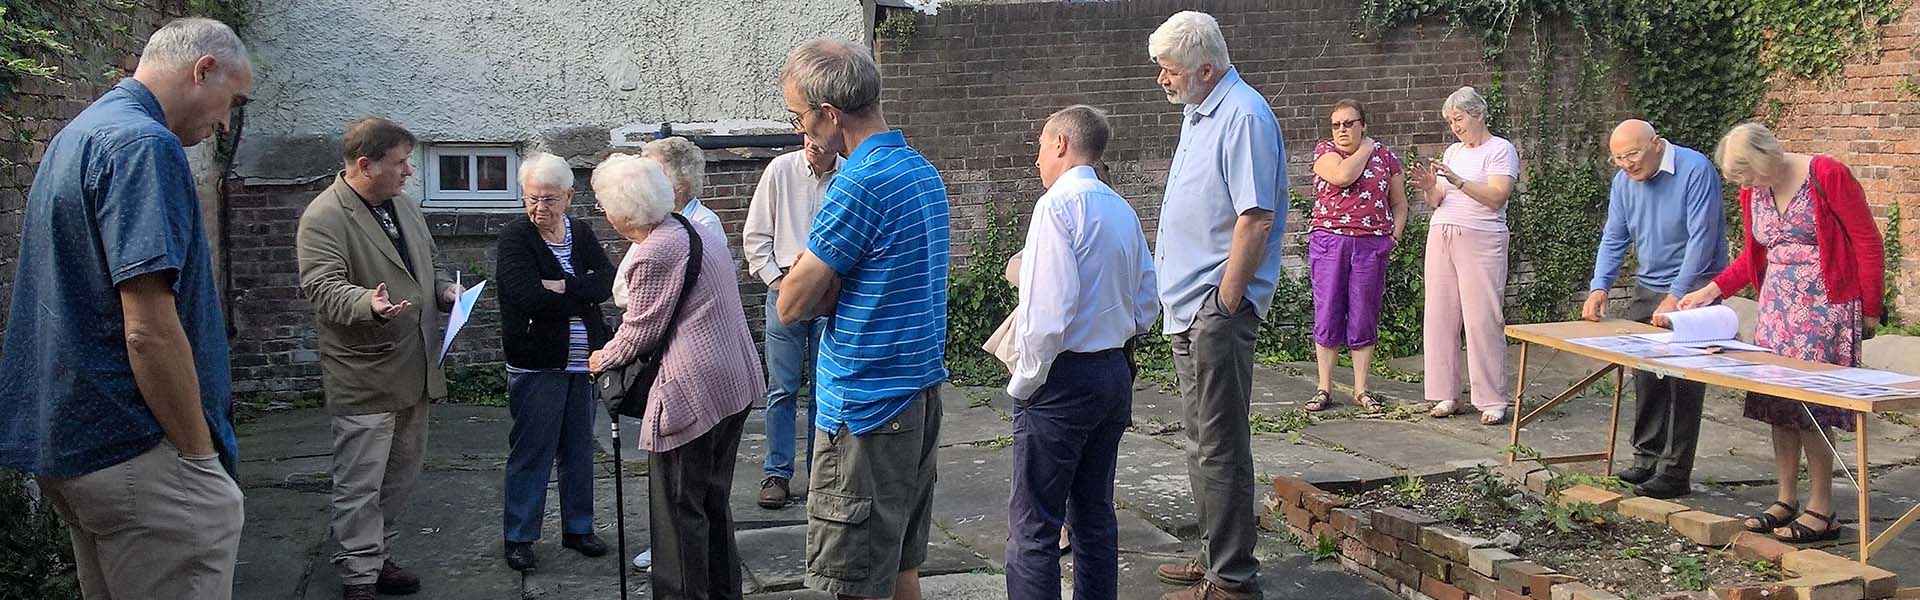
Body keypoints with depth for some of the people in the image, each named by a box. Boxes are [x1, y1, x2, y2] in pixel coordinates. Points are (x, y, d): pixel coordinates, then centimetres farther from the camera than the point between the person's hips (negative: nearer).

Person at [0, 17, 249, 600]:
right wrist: (201, 456, -15)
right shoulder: (144, 144, -17)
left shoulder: (74, 136, 16)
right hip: (139, 454, -10)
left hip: (68, 440, 11)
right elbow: (150, 331, -24)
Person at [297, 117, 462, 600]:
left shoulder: (404, 205, 13)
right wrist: (369, 303, -39)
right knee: (360, 484, -2)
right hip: (364, 376, -8)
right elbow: (324, 288, -21)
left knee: (402, 475, 16)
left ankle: (379, 556, 30)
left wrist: (446, 289, 6)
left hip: (415, 371, 8)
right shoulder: (323, 218, -13)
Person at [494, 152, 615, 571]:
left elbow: (607, 282, -6)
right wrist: (584, 294, -12)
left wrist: (563, 287, -19)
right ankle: (518, 537, 12)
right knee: (531, 452, 0)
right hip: (537, 366, -5)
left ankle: (577, 528, 26)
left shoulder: (582, 234, 8)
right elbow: (529, 297, -21)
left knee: (580, 449, 13)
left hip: (583, 363, 5)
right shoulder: (514, 238, -7)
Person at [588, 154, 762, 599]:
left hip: (694, 390, -10)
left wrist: (603, 359, 9)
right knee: (714, 499, 20)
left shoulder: (656, 252, -16)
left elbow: (640, 332, -10)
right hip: (736, 380, 10)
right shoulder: (700, 232, 13)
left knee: (678, 508, 1)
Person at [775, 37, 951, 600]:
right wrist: (828, 284, -1)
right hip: (921, 390, 9)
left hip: (866, 406, -9)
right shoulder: (924, 171, 10)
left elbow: (792, 305, -16)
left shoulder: (860, 183, -19)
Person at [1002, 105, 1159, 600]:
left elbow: (1048, 313, -21)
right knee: (1095, 517, 15)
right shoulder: (1123, 211, 10)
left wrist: (1023, 383, -11)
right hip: (1115, 374, 8)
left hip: (1063, 378, -8)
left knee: (1032, 527, -3)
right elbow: (1147, 307, 14)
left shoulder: (1057, 206, -14)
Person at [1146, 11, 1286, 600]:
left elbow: (1256, 219, -22)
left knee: (1220, 446, -4)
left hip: (1218, 308, -10)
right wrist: (1194, 307, 18)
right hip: (1189, 307, 10)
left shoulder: (1243, 117, -16)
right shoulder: (1198, 114, 15)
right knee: (1202, 440, 18)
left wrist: (1223, 307, -20)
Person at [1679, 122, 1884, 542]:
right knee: (1777, 404, 5)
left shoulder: (1828, 176, -12)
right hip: (1777, 306, 7)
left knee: (1811, 403, -9)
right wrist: (1712, 290, 9)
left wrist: (1870, 310, -5)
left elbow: (1868, 242, -7)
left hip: (1824, 307, -7)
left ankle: (1821, 512, -1)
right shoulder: (1752, 192, 8)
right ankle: (1786, 502, 14)